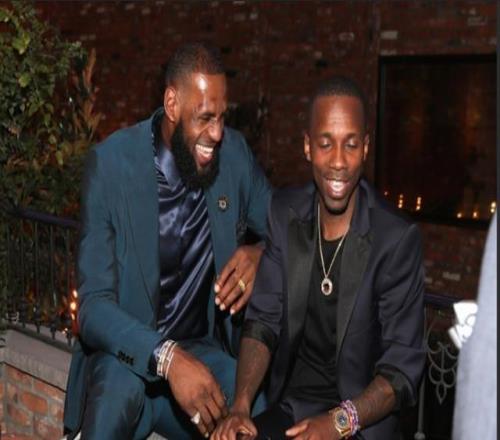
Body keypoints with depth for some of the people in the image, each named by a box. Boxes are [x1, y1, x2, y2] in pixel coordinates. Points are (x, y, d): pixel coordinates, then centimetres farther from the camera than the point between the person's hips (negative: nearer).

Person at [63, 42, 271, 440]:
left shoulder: (234, 152, -4)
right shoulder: (111, 163, -14)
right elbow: (93, 306, -19)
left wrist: (261, 252, -16)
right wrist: (167, 357, -36)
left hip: (205, 350, 3)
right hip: (128, 352, -3)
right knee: (122, 382, -36)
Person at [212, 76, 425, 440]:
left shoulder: (398, 238, -13)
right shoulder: (285, 213, 1)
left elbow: (403, 367, -11)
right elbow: (263, 321, 1)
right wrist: (241, 406, -13)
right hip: (289, 407, 3)